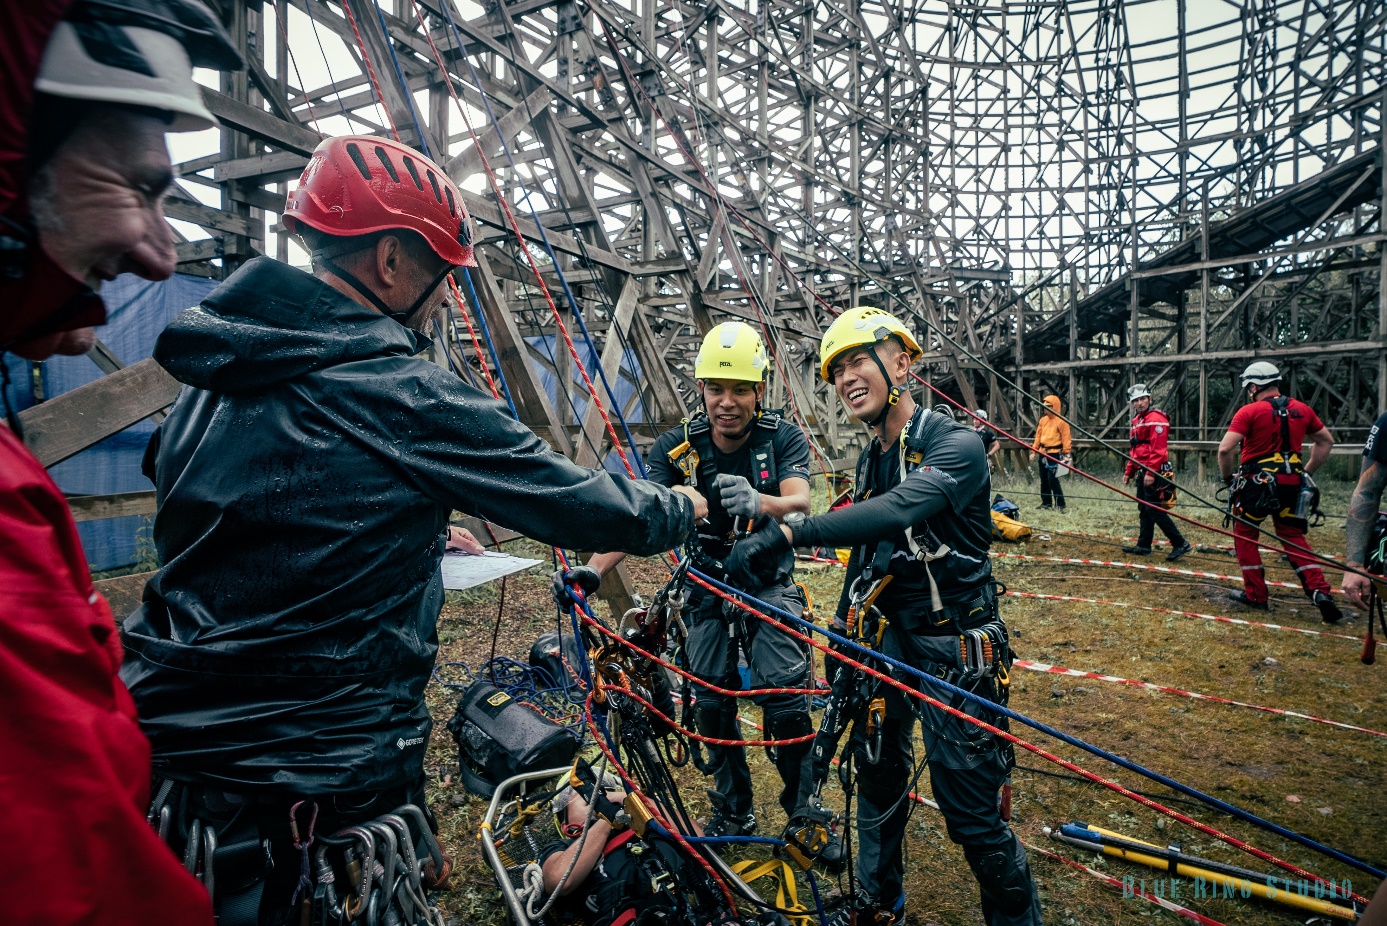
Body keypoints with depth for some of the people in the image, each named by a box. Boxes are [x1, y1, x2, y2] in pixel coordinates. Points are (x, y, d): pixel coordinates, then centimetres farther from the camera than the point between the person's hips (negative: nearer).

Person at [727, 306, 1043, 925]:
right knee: (876, 777, 20)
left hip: (951, 649, -7)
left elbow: (898, 510, -38)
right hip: (883, 638, 7)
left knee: (973, 816, 4)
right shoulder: (868, 462, 6)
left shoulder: (956, 446, -19)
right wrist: (840, 630, 17)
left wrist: (788, 534, -47)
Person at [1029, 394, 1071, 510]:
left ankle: (1060, 505, -4)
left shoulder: (1061, 421, -8)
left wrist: (1066, 454, -15)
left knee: (1053, 480, -11)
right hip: (1043, 453, 7)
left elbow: (1065, 439, -10)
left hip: (1054, 454, -7)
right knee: (1044, 480, 11)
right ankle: (1046, 504, 19)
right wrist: (1033, 451, 10)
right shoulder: (1043, 420, 11)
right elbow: (1038, 436, 15)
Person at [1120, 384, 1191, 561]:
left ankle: (1180, 544, -2)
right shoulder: (1136, 421, 18)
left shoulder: (1156, 419, -12)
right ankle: (1143, 546, 18)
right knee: (1143, 509, 12)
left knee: (1153, 509, -10)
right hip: (1142, 472, 10)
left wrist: (1151, 473, -23)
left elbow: (1158, 449, -20)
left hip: (1154, 472, -10)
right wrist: (1129, 471, 20)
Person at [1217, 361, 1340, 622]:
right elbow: (1326, 441, 20)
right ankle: (1319, 590, -1)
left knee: (1245, 534, 12)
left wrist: (1227, 476, -3)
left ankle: (1255, 594, 14)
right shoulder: (1302, 410, 8)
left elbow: (1225, 449, -18)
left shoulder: (1249, 411, -10)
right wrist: (1307, 471, 22)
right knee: (1294, 537, 16)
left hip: (1256, 483, -5)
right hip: (1291, 483, 5)